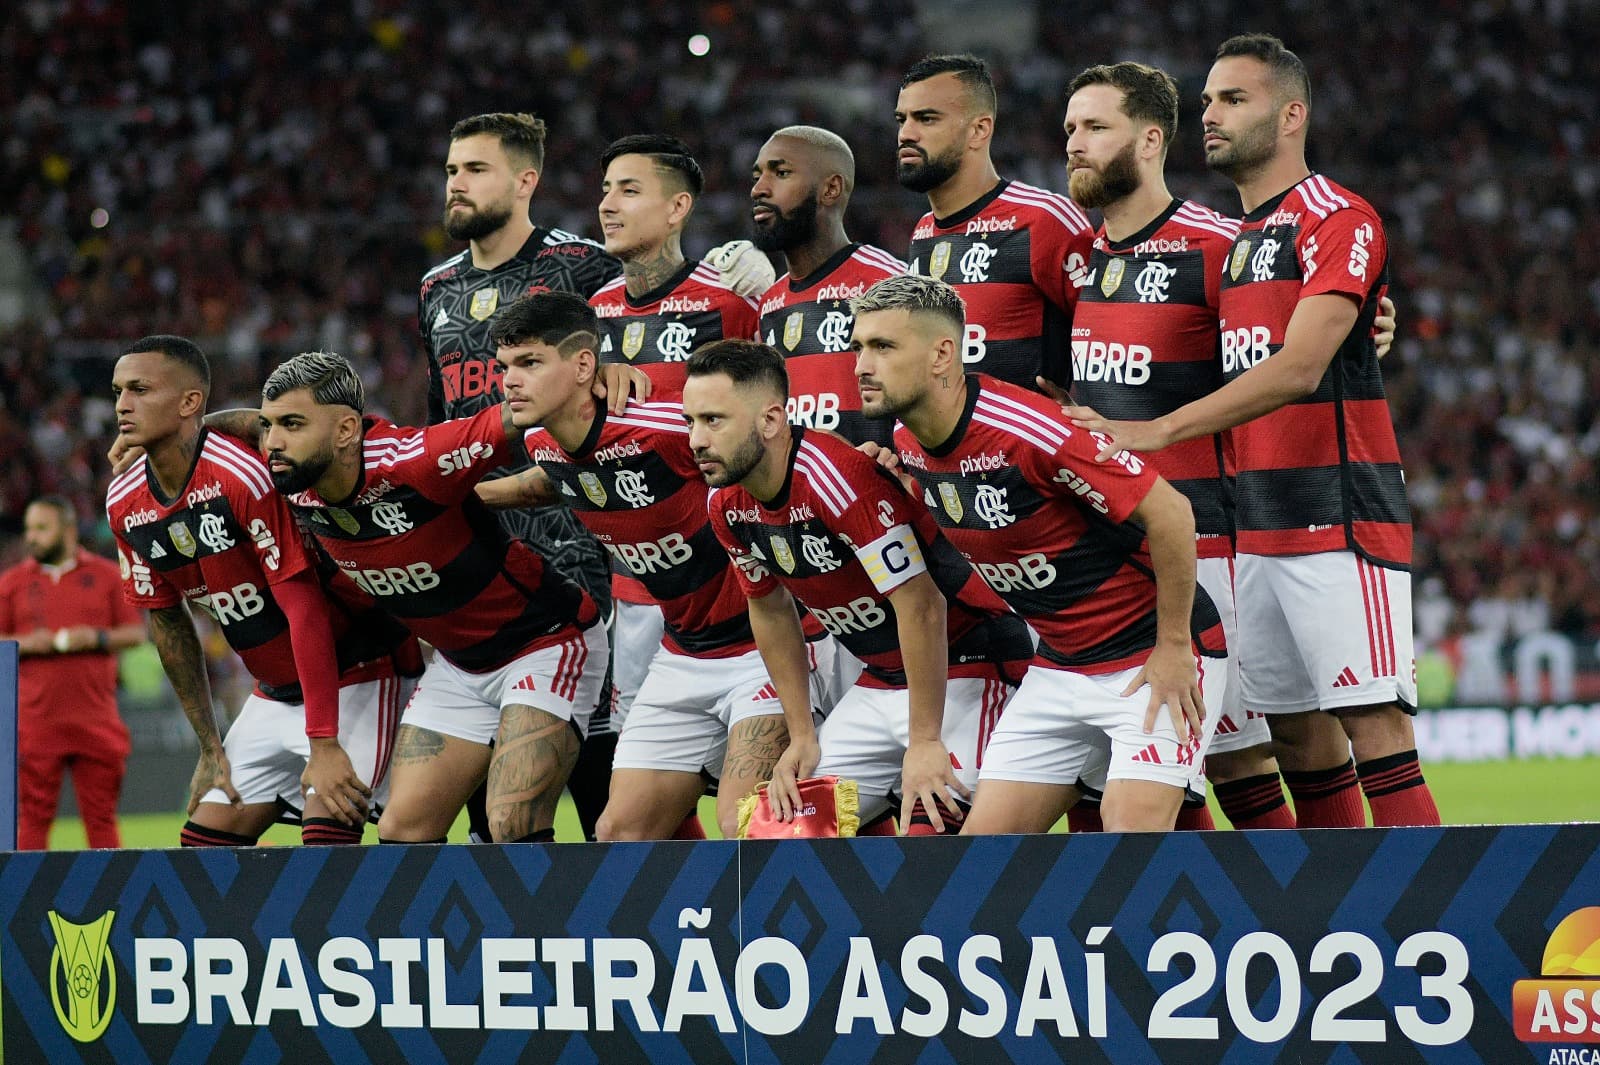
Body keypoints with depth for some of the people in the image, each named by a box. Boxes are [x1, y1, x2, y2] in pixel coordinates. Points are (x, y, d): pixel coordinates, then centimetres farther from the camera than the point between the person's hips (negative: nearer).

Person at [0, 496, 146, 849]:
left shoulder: (106, 575, 8)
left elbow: (136, 632, 7)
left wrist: (97, 638, -10)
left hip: (97, 721, 0)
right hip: (36, 722, 0)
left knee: (101, 814, 1)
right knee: (33, 816, -2)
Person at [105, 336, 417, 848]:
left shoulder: (246, 474, -25)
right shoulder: (125, 504, -2)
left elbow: (305, 609, -26)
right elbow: (167, 621, 10)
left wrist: (324, 745, -27)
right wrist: (210, 748, 10)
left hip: (356, 676, -8)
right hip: (274, 694, 8)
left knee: (326, 834, -23)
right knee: (205, 840, 2)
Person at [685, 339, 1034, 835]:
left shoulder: (837, 477, -27)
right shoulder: (727, 505, -2)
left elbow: (921, 606, -27)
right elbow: (770, 611, 14)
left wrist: (924, 742, -23)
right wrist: (801, 736, 11)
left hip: (966, 668, -8)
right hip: (879, 679, 8)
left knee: (927, 831, -25)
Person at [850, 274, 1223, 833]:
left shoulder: (1026, 428, -26)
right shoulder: (907, 446, -1)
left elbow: (1170, 511, -22)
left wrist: (1173, 648, -17)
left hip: (1155, 659, -8)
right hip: (1057, 667, 8)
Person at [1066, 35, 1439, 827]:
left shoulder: (1338, 221, -9)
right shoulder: (1235, 241, 19)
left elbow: (1299, 369, -19)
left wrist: (1156, 431, -23)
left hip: (1340, 516, -9)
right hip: (1256, 525, 9)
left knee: (1373, 721, -14)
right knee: (1296, 730, 7)